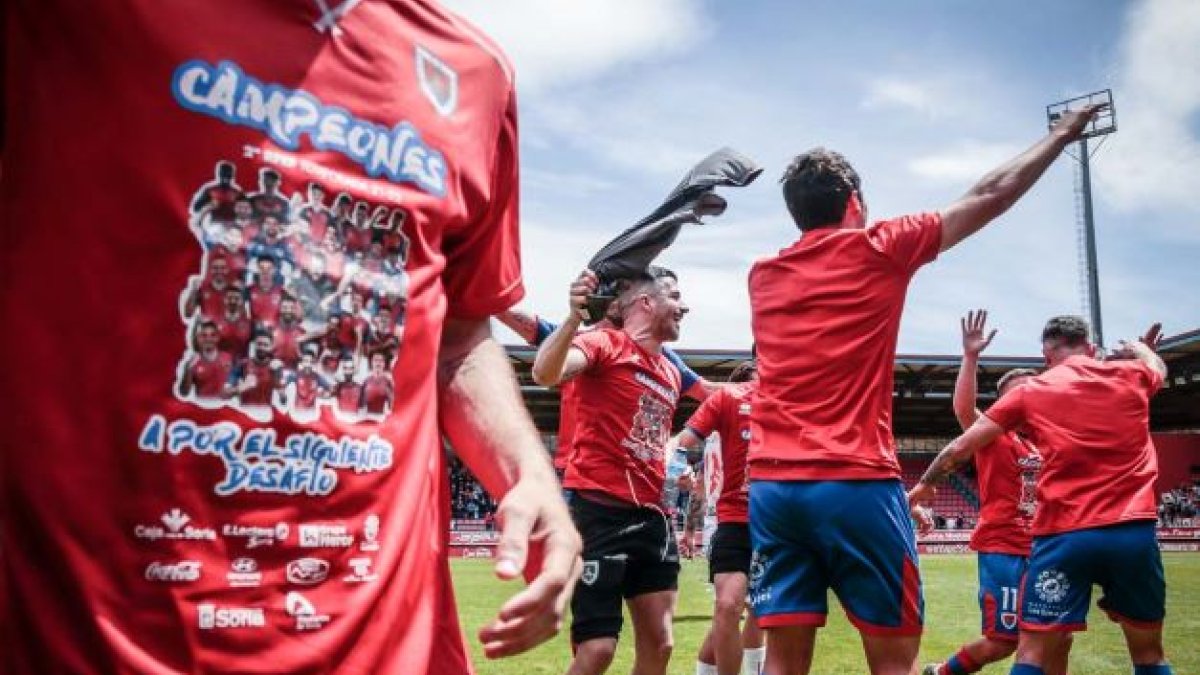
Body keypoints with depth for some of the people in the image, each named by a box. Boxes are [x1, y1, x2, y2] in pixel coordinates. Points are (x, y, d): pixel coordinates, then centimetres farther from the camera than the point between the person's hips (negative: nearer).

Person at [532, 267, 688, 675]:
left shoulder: (671, 374, 18)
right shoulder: (605, 343, -5)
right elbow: (545, 374, -26)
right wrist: (575, 317, -40)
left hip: (650, 514, 8)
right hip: (599, 508, -8)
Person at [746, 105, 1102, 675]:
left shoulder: (762, 276, 13)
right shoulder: (878, 249, 2)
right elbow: (990, 196, 12)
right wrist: (1060, 136, 26)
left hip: (772, 486, 5)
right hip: (855, 483, -4)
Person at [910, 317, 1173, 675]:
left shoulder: (1030, 391, 7)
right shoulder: (1131, 374, 12)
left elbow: (960, 448, 8)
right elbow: (1158, 366, 39)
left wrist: (925, 484, 24)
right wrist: (1140, 348, 61)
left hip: (1064, 533, -2)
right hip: (1135, 531, 2)